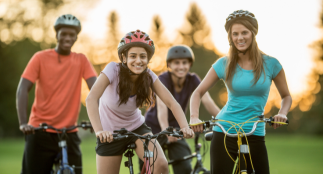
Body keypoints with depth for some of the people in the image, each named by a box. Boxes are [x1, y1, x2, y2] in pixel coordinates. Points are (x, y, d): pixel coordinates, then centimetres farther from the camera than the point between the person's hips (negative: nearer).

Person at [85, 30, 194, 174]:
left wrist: (185, 127, -38)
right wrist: (99, 131, -51)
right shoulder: (113, 70, -24)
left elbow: (171, 103, -20)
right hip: (110, 133, -2)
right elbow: (91, 99, -37)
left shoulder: (149, 76, -14)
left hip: (136, 128, 2)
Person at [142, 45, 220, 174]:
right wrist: (166, 130, -55)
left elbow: (208, 102, -22)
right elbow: (162, 106, -38)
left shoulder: (193, 80, -11)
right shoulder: (163, 80, -22)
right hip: (155, 128, -3)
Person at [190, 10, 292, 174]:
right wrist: (194, 117, -13)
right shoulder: (224, 64, 0)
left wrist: (282, 113, -12)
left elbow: (286, 96, 9)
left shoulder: (270, 64, -1)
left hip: (255, 136, 0)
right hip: (224, 134, 0)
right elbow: (198, 93, 5)